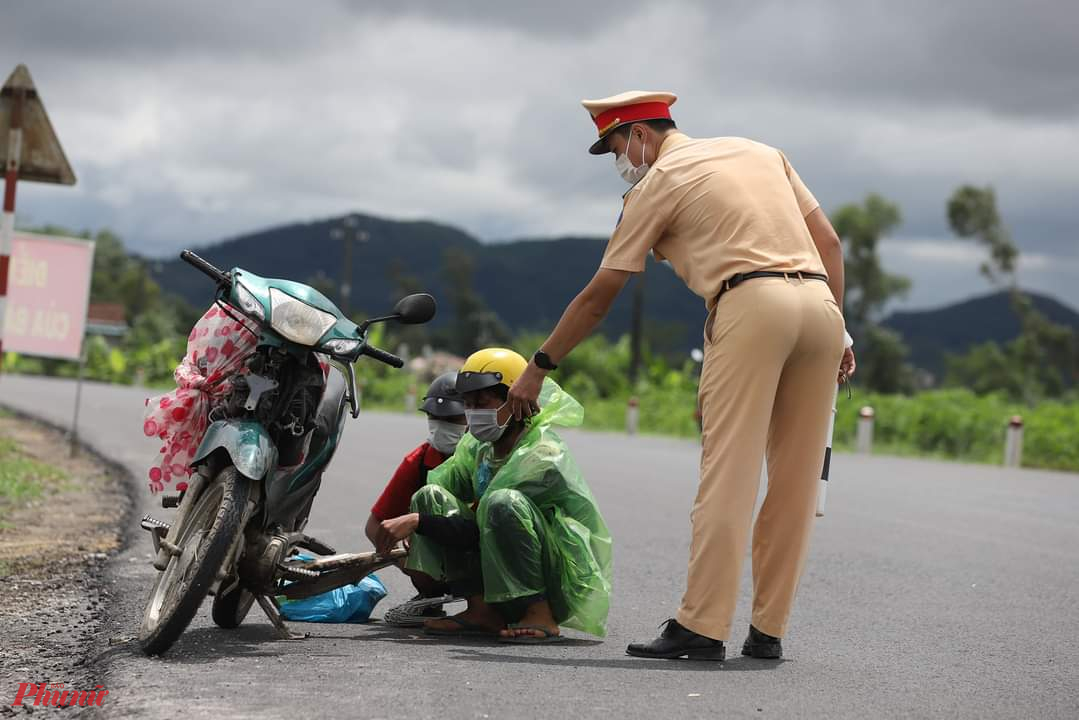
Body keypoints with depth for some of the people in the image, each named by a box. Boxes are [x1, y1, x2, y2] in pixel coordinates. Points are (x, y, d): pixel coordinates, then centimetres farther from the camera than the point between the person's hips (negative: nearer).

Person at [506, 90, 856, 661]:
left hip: (752, 303, -6)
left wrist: (539, 367, 18)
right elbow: (829, 242, 20)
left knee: (727, 474, -8)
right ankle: (768, 629, 10)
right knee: (795, 480, 7)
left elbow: (598, 298, 11)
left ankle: (701, 626, -11)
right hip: (821, 302, 6)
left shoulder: (657, 183, 11)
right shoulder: (760, 151, 27)